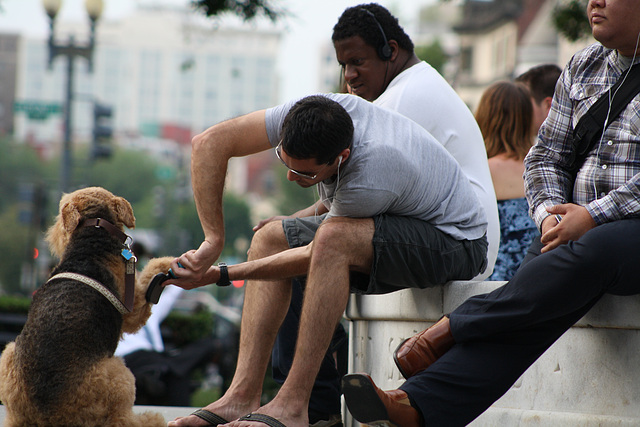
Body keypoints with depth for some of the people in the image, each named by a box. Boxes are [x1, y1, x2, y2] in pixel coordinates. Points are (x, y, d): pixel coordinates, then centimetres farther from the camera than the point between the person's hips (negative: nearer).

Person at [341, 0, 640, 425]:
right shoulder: (582, 67, 18)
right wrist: (550, 214, -2)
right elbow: (547, 155, 19)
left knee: (593, 252, -38)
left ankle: (449, 331, -26)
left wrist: (594, 215, -19)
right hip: (582, 228, 5)